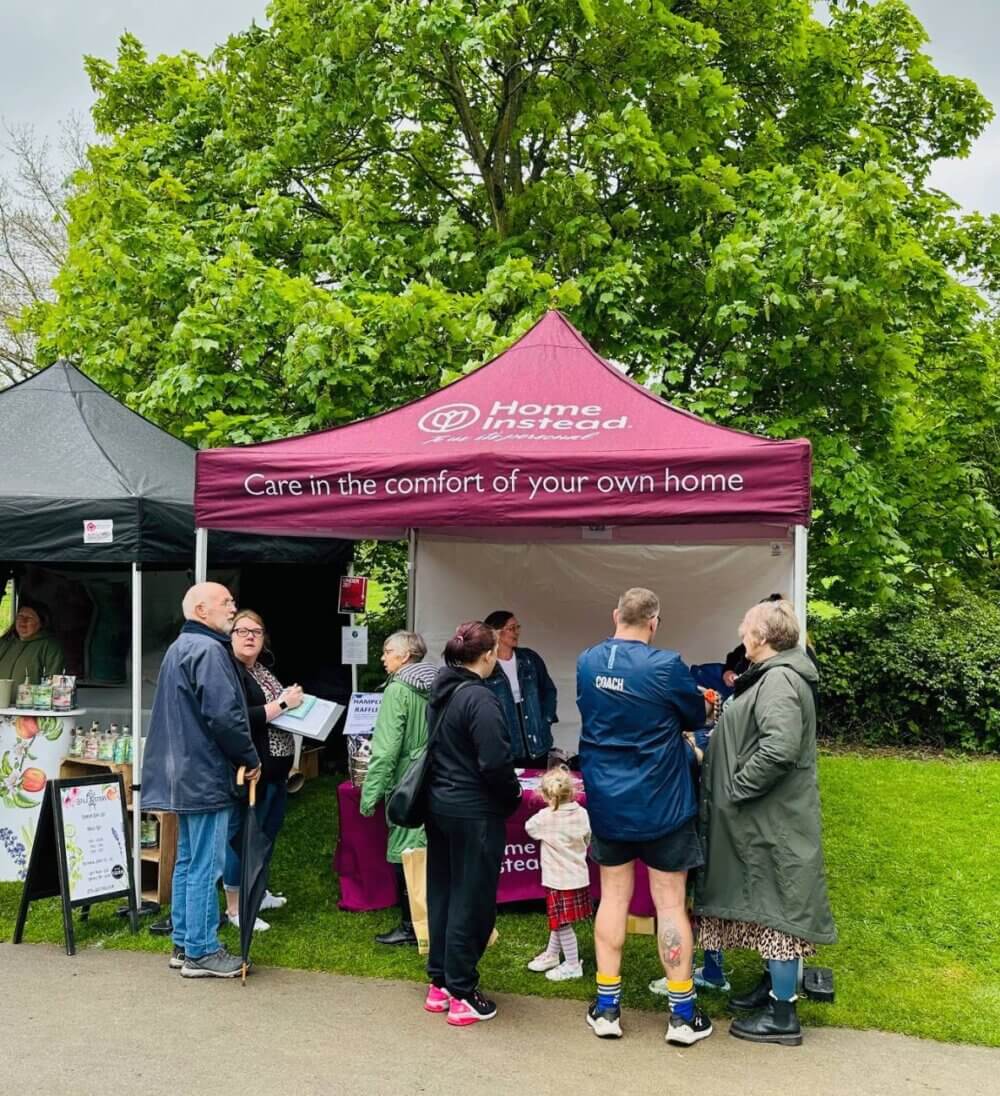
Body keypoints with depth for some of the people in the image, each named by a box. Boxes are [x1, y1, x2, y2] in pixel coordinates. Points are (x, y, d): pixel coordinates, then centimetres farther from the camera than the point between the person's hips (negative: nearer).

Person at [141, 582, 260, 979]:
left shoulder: (179, 648, 17)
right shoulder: (208, 650, -17)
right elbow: (224, 715, -24)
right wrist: (251, 759, -10)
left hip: (184, 773, 11)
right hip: (206, 775, -11)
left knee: (188, 861, 16)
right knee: (205, 867, -3)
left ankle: (184, 945, 25)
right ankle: (201, 952, 5)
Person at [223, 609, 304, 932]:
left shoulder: (262, 671, 14)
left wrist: (296, 703, 7)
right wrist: (282, 704, -20)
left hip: (275, 770, 10)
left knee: (268, 832, 19)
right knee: (242, 835, 0)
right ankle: (234, 908, 10)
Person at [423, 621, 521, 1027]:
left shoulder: (440, 693, 7)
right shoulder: (479, 698, -20)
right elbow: (495, 762, -23)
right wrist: (513, 798, -7)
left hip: (438, 805, 9)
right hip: (474, 812, -8)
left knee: (442, 893, 16)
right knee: (471, 900, 2)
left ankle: (439, 984, 27)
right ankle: (461, 995, 11)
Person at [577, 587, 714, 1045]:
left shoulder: (586, 663, -3)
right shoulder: (665, 666, -18)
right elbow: (696, 716, -2)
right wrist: (702, 702, 20)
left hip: (606, 802, 4)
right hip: (661, 804, -4)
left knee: (613, 896, 13)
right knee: (670, 903, 6)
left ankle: (607, 1009, 19)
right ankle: (683, 1015, 16)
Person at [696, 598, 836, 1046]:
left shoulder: (779, 679, -21)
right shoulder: (777, 675, 11)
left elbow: (780, 748, -32)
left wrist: (737, 787, -22)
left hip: (773, 821, -10)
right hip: (764, 819, 10)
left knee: (775, 907, -1)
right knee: (766, 905, 20)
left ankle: (782, 1016, 10)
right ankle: (774, 984, 35)